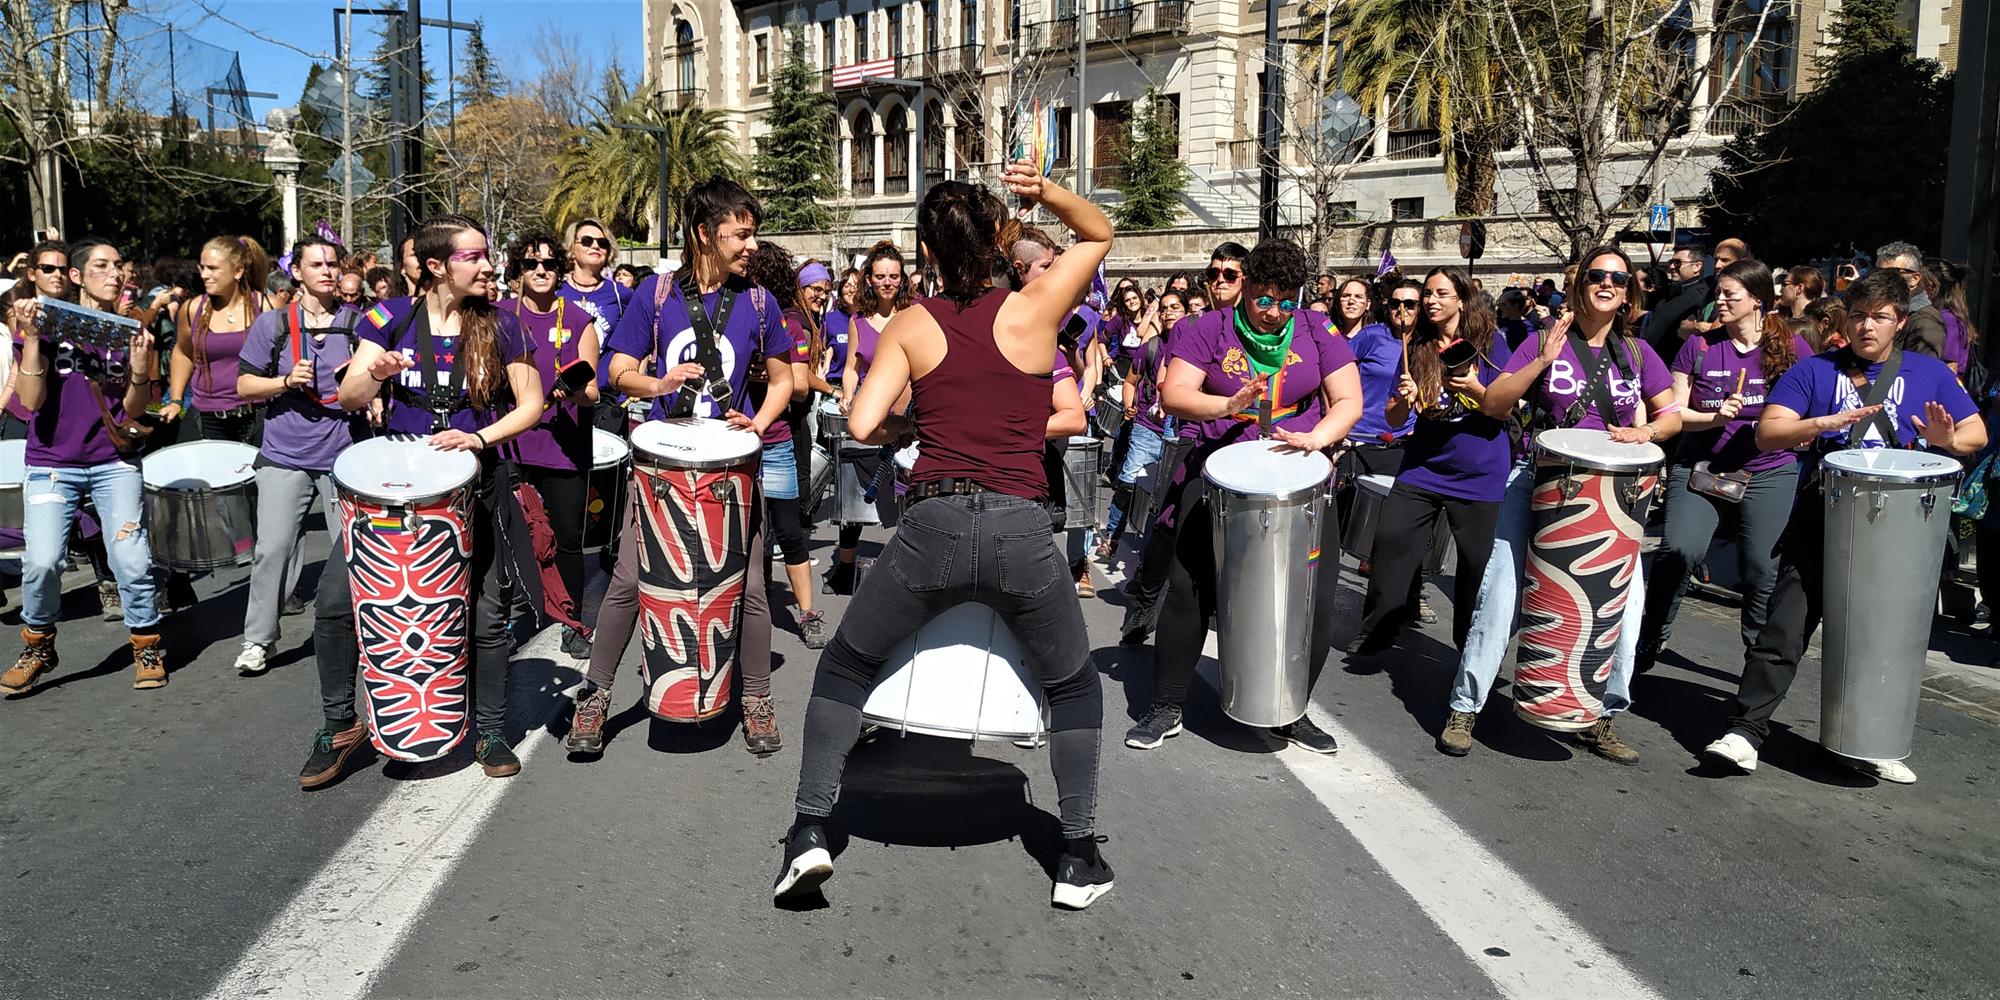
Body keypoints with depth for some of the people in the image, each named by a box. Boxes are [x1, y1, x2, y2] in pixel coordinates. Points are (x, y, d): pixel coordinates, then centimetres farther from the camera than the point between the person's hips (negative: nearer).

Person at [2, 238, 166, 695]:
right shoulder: (48, 323, -1)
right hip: (52, 463, -1)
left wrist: (140, 366, -16)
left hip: (115, 463, 1)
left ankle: (148, 647, 11)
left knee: (132, 561, -11)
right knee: (42, 562, -13)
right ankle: (37, 648, 13)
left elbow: (133, 410, 1)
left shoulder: (131, 329, 4)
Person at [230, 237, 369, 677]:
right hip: (286, 455, 0)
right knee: (273, 548, -3)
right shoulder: (273, 323, 3)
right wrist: (287, 381, -13)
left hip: (345, 453, 1)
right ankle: (257, 640, 11)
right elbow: (245, 385, 5)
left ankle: (352, 632, 19)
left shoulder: (358, 322, 5)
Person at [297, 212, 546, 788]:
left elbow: (530, 405, 0)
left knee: (487, 614, 2)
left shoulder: (500, 325, -2)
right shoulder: (392, 318, -2)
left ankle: (490, 730, 22)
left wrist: (480, 438, -16)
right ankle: (340, 725, 13)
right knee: (336, 600, -8)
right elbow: (349, 398, -6)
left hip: (476, 484, 0)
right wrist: (375, 373, -28)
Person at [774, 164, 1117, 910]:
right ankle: (1079, 858, 22)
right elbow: (1100, 234, 22)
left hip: (932, 528, 0)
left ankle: (809, 832, 17)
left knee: (844, 666, 23)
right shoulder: (1034, 310, 7)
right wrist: (1045, 192, 6)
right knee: (1073, 686, 24)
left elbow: (863, 426, -1)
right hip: (1020, 533, 0)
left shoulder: (910, 326, 8)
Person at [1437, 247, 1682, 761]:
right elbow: (1493, 405, -9)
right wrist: (1543, 361, -19)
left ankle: (1600, 719, 12)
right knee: (1501, 590, -10)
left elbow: (1673, 415, 14)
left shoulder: (1636, 351, 9)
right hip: (1540, 481, -3)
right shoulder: (1547, 340, 0)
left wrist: (1646, 431, -7)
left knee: (1625, 599, -7)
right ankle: (1464, 708, 2)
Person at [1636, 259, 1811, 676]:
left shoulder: (1792, 346, 2)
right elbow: (1674, 414, 3)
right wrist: (1714, 417, -14)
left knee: (1761, 572, 1)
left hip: (1768, 474, 0)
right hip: (1699, 467, 0)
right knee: (1678, 549, -22)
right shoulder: (1699, 346, 3)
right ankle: (1650, 642, -3)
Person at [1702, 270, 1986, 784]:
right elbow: (1767, 432, -6)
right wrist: (1826, 423, -24)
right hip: (1820, 522, -2)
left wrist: (1947, 440, -11)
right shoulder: (1816, 370, 4)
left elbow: (1977, 432, 12)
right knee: (1784, 631, -8)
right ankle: (1745, 731, -6)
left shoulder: (1929, 373, 10)